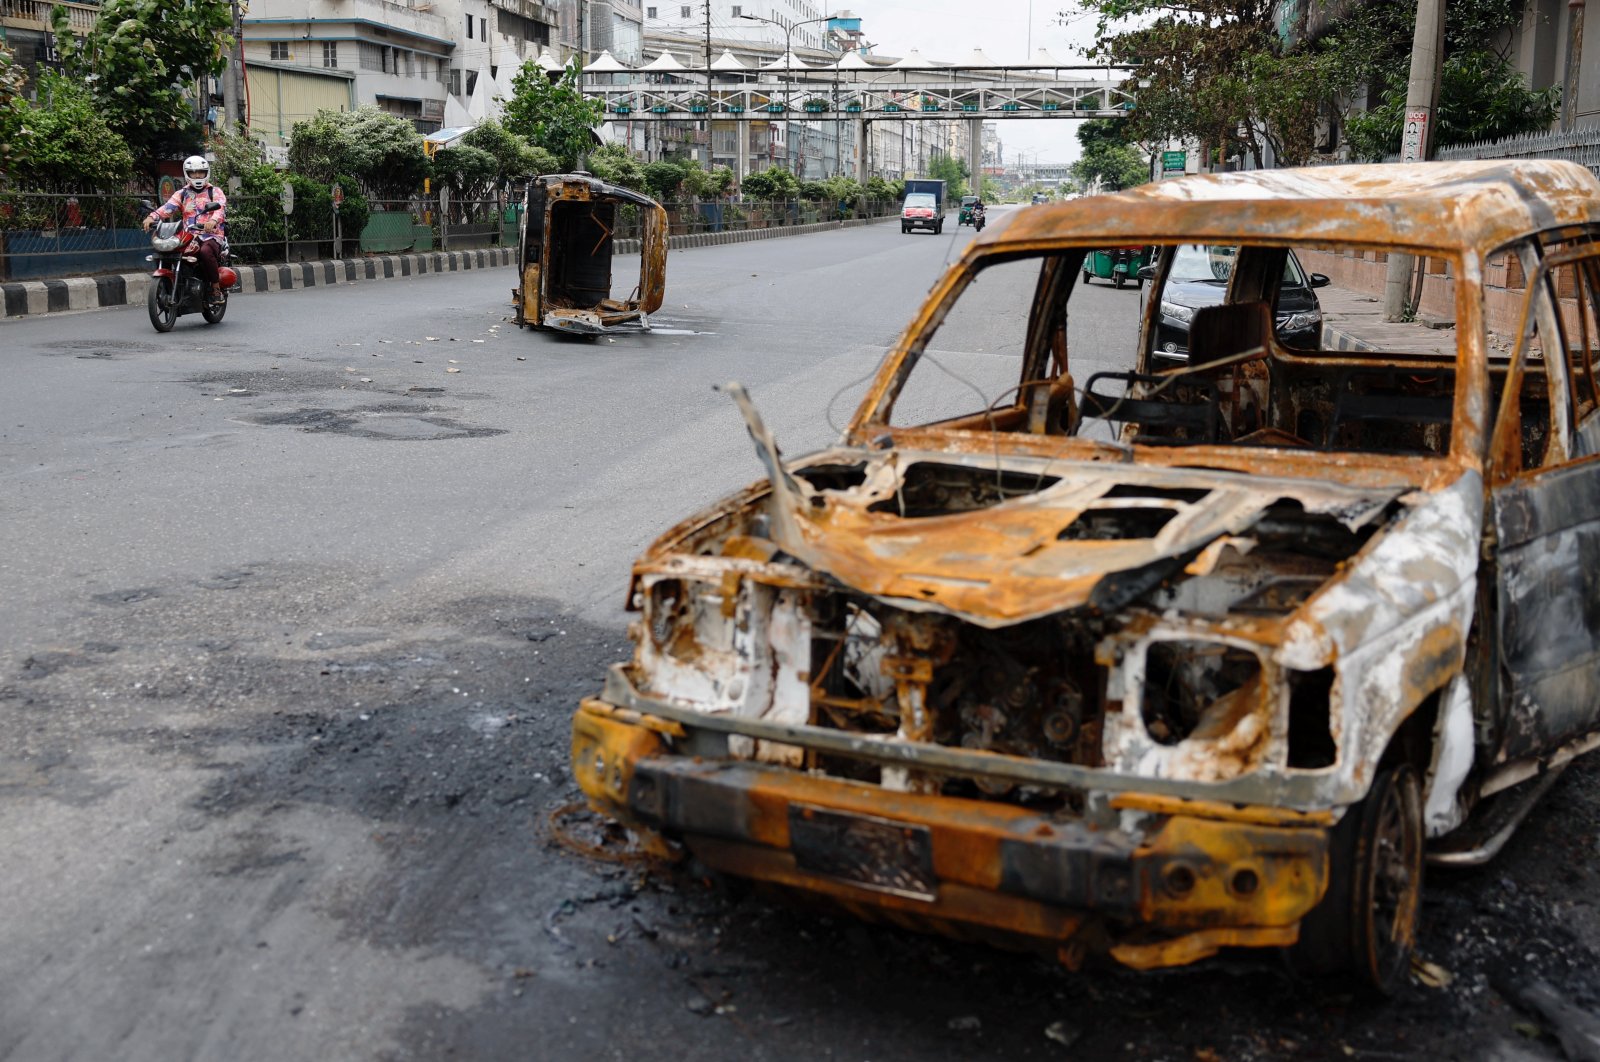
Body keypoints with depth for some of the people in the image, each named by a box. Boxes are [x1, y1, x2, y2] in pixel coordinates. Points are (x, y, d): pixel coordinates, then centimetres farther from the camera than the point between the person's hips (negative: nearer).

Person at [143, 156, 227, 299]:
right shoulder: (182, 194, 20)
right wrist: (152, 216, -20)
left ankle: (216, 288, -22)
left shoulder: (215, 192, 11)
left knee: (205, 251, -37)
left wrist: (213, 220, -35)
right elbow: (168, 207, 2)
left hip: (211, 235, -4)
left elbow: (220, 207, -11)